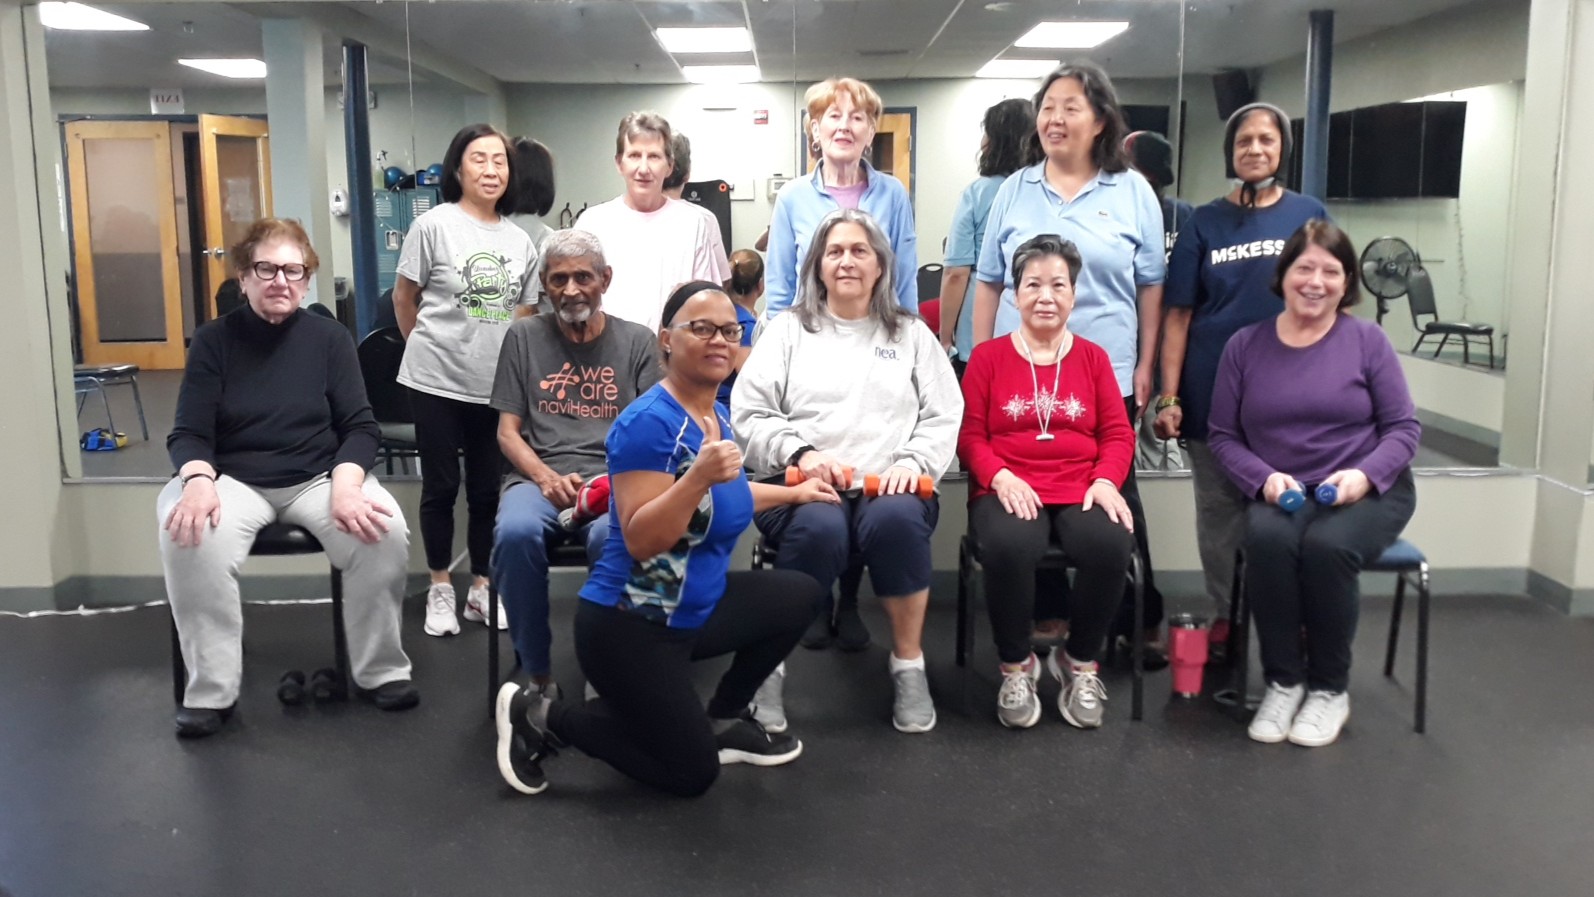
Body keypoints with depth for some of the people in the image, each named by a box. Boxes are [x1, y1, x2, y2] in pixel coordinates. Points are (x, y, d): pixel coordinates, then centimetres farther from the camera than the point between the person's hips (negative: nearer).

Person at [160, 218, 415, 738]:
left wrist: (345, 485, -21)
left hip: (319, 477, 1)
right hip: (234, 479, 0)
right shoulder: (213, 341, 2)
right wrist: (198, 480, -26)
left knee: (384, 530, -29)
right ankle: (211, 690, -18)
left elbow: (360, 427, -1)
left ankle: (381, 671, -9)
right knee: (189, 536, -33)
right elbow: (189, 434, -2)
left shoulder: (330, 338, 3)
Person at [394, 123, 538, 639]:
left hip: (496, 385, 4)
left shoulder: (519, 240, 6)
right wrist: (428, 348, 9)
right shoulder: (434, 225, -7)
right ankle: (440, 590, 20)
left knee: (487, 489, 11)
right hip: (438, 382, -3)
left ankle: (481, 588, 24)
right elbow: (404, 299, 1)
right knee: (442, 486, 7)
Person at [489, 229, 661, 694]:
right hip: (537, 476, 1)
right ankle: (536, 674, -17)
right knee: (515, 533, -34)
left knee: (613, 538, -37)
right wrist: (546, 477, -11)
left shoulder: (636, 341, 12)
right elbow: (507, 432, 9)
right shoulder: (523, 337, 13)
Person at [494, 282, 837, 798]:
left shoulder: (715, 415, 4)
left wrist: (793, 493, 27)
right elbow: (639, 540, -28)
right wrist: (698, 476, -40)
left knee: (800, 596, 14)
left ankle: (722, 720, 22)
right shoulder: (648, 423, -23)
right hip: (630, 625, -9)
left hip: (692, 610, 9)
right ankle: (540, 714, 8)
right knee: (691, 774, 0)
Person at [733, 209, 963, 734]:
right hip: (802, 485, -1)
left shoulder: (912, 335, 20)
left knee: (896, 519, -35)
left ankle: (909, 665, -16)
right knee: (819, 528, -37)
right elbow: (747, 414, 6)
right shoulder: (787, 330, 16)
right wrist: (800, 453, -11)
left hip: (890, 489, 1)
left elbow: (944, 417, 11)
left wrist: (913, 461, -9)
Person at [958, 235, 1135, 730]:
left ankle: (1081, 662, -4)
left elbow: (1118, 434, 10)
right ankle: (1015, 665, -8)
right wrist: (1000, 477, -14)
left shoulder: (1093, 357, 15)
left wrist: (1106, 481, -10)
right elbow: (969, 434, 4)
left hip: (1082, 492, 2)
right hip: (1009, 491, -1)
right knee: (1009, 546, -36)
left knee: (1111, 544, -32)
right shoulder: (988, 355, 10)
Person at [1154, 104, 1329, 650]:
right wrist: (1168, 396, -6)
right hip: (1213, 394, 0)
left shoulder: (1309, 216, 5)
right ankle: (1223, 620, 21)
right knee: (1219, 513, 8)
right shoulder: (1205, 223, 4)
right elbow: (1178, 314, 0)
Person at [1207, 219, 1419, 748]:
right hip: (1282, 493, 1)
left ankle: (1330, 688, -9)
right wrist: (1264, 478, -14)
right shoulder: (1244, 346, 5)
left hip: (1367, 491, -1)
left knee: (1327, 545, -33)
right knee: (1267, 538, -33)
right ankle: (1283, 681, -13)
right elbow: (1222, 435, 4)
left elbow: (1404, 427, 2)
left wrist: (1366, 475, -17)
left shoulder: (1367, 339, 0)